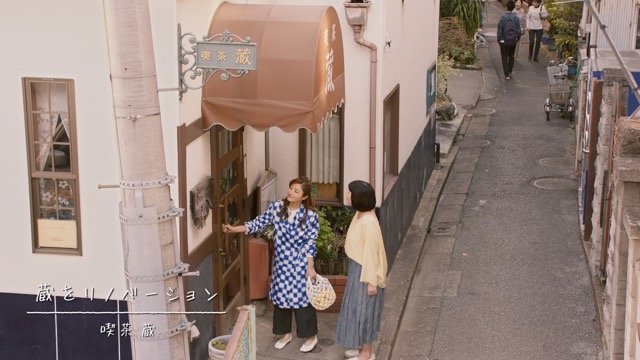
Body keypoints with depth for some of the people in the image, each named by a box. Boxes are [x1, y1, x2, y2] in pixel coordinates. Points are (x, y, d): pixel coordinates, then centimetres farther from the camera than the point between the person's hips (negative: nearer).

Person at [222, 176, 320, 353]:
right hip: (281, 262, 4)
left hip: (300, 264, -4)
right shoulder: (276, 207, -5)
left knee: (302, 297, 2)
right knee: (280, 296, 12)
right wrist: (235, 229, -10)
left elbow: (310, 243, -11)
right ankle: (286, 333, 31)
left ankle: (311, 336, 20)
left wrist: (310, 267, -12)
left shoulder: (310, 215, -15)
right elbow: (259, 223, 0)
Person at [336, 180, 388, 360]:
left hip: (365, 271, -10)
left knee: (363, 309, 4)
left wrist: (371, 281, -19)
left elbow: (371, 253, -24)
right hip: (357, 268, 10)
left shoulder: (368, 222, -28)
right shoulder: (360, 215, 2)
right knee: (358, 308, 19)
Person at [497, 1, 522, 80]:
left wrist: (499, 39, 3)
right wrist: (517, 39, 13)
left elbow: (499, 31, -11)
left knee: (504, 58, 5)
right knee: (511, 56, 20)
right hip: (513, 40, 3)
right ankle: (509, 72, 30)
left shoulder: (502, 18, -15)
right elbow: (519, 30, -3)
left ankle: (507, 75, 0)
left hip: (504, 41, -3)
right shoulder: (516, 18, -7)